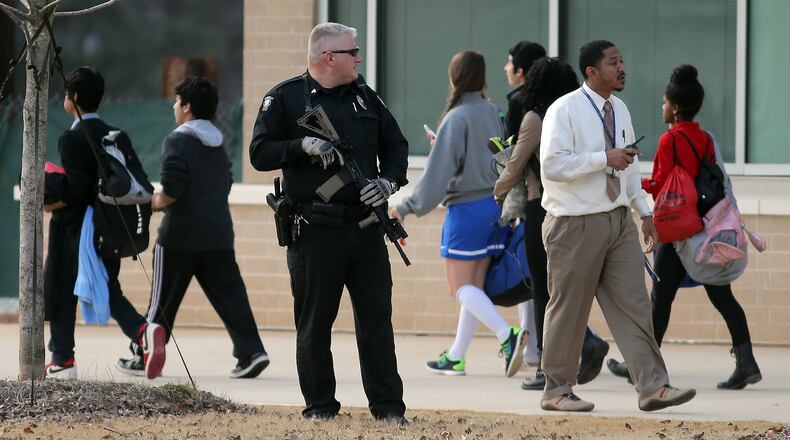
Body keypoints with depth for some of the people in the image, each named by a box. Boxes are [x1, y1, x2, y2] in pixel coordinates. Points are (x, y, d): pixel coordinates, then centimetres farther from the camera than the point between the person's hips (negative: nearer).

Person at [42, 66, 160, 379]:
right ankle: (142, 330, -14)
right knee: (109, 291, 11)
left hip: (74, 231, -6)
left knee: (62, 292, 7)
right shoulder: (116, 136, 7)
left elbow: (75, 189, -22)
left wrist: (52, 205, -10)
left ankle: (62, 359, 10)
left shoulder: (72, 139, -14)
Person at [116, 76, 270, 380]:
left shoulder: (178, 141, -12)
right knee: (228, 294, 0)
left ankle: (144, 358, 11)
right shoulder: (217, 146, 14)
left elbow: (172, 187, -22)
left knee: (163, 299, 4)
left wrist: (156, 203, -1)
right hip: (218, 234, 6)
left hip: (180, 235, -6)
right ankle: (251, 351, -14)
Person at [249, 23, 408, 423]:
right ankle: (319, 405, 11)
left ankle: (388, 405, 6)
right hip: (315, 231, -4)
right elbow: (260, 153, -5)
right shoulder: (285, 98, -1)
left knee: (377, 316, 3)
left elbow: (395, 145, 18)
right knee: (315, 322, 2)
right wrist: (304, 145, -19)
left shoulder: (365, 97, 13)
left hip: (365, 225, 4)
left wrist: (389, 181, 0)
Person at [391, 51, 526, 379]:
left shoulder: (457, 118, -15)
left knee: (461, 287, -3)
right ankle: (456, 356, 17)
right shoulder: (493, 114, 5)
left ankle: (507, 336, -22)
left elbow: (439, 171, -15)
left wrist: (408, 207, -9)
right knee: (475, 285, 12)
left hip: (466, 209, -7)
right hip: (495, 206, 7)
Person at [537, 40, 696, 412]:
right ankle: (557, 391, 14)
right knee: (568, 310, 2)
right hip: (576, 225, -7)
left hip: (618, 221, 7)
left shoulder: (619, 110, 12)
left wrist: (644, 212, 19)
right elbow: (552, 165, -21)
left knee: (633, 305, 1)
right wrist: (605, 158, -23)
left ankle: (653, 387, -2)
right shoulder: (565, 111, -12)